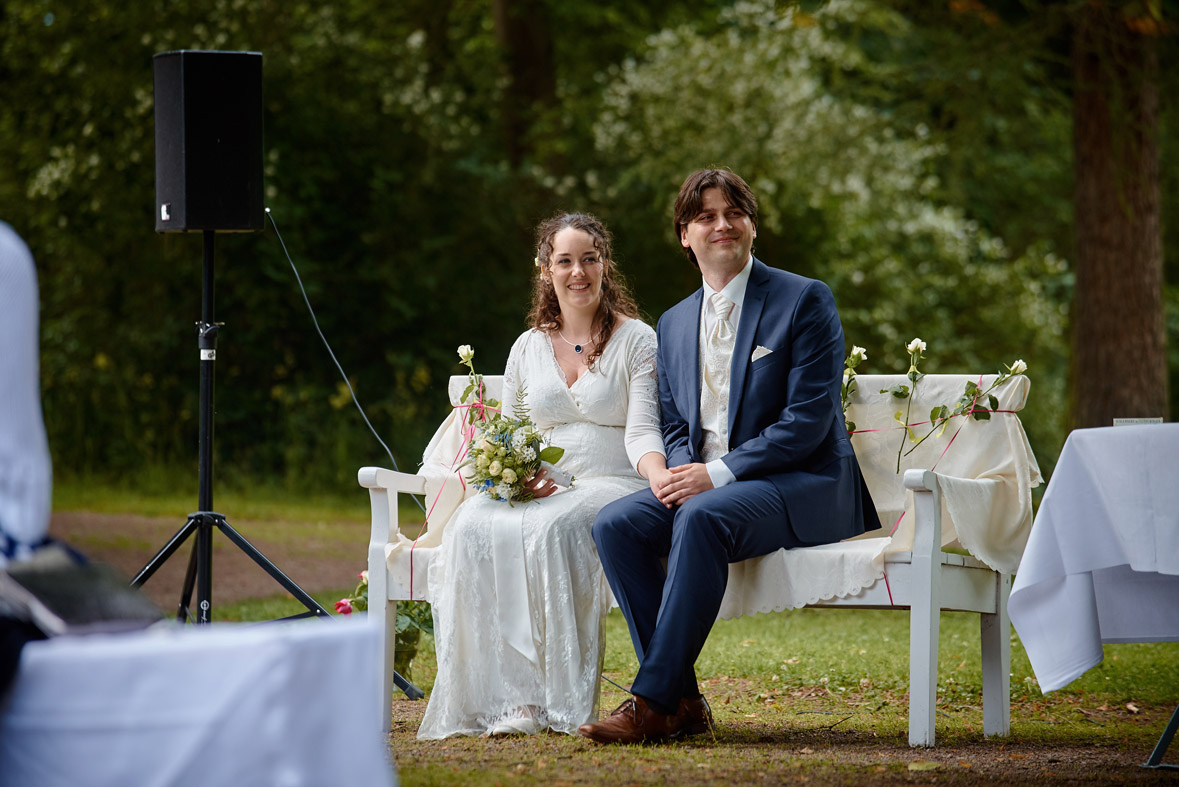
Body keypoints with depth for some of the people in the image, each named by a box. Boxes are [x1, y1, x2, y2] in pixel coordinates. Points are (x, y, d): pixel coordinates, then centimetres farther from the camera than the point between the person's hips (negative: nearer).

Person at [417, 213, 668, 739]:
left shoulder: (637, 340, 3)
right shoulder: (528, 347, 16)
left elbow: (642, 429, -9)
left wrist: (660, 479, -32)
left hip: (611, 486, -4)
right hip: (541, 491, 4)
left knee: (551, 529, -37)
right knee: (474, 527, -30)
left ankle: (560, 701, -32)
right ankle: (506, 700, -33)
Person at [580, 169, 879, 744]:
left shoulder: (805, 301, -4)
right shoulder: (674, 323, 17)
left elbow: (808, 419, -12)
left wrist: (717, 473, -20)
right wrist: (680, 471, -6)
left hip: (802, 485, -7)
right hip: (703, 482, 7)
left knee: (700, 518, -35)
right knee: (615, 524, -19)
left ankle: (653, 702, -33)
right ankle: (682, 700, -19)